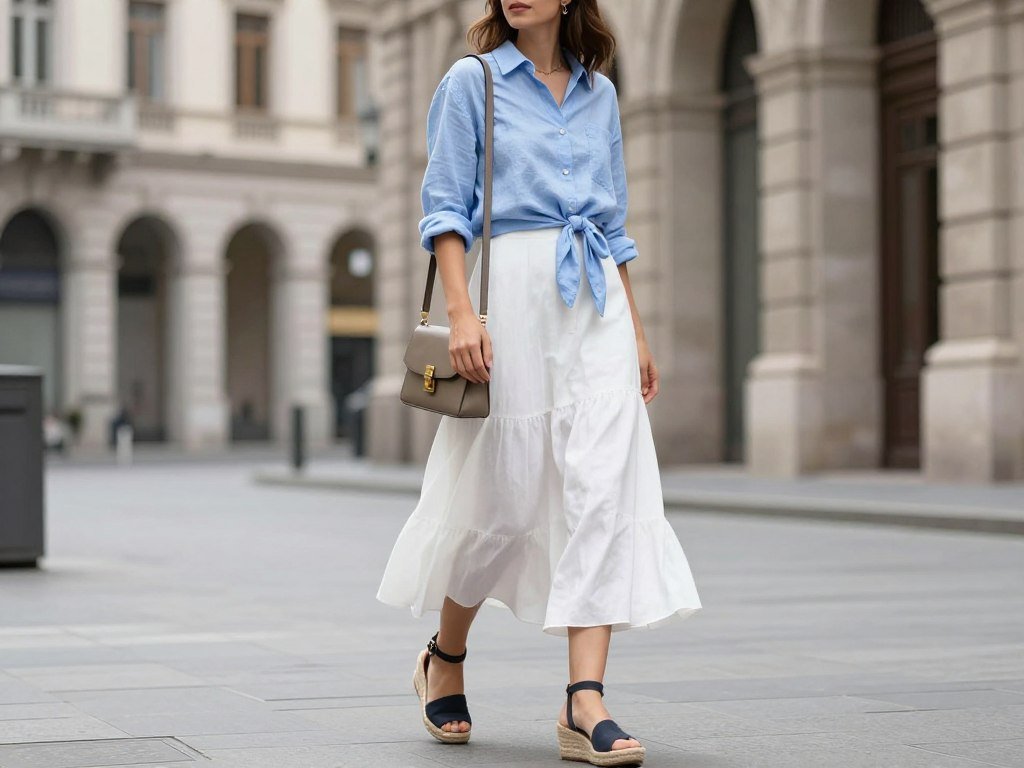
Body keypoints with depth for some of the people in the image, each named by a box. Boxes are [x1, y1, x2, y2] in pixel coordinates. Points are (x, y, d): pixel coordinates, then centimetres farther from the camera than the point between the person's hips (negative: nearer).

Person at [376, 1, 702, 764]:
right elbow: (445, 207, -2)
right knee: (499, 493, 1)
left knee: (604, 486, -10)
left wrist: (638, 331, 15)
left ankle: (586, 702, -12)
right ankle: (444, 659, 27)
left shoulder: (600, 92, 16)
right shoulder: (471, 81, 4)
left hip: (596, 301, 4)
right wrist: (461, 311, -15)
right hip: (512, 293, -4)